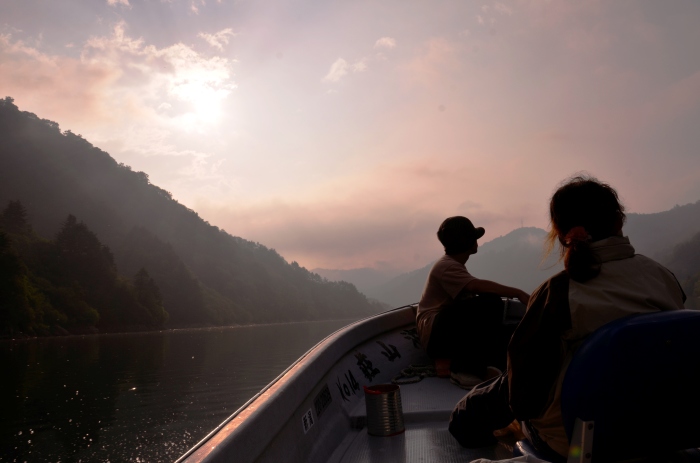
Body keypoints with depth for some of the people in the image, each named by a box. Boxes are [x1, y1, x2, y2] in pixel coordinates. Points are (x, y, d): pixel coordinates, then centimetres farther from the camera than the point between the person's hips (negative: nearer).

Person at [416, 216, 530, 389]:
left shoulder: (453, 265, 21)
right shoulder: (446, 266, -12)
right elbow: (477, 286, -28)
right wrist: (518, 293, -29)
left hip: (452, 334, 10)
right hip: (436, 335, -10)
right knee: (491, 303, -27)